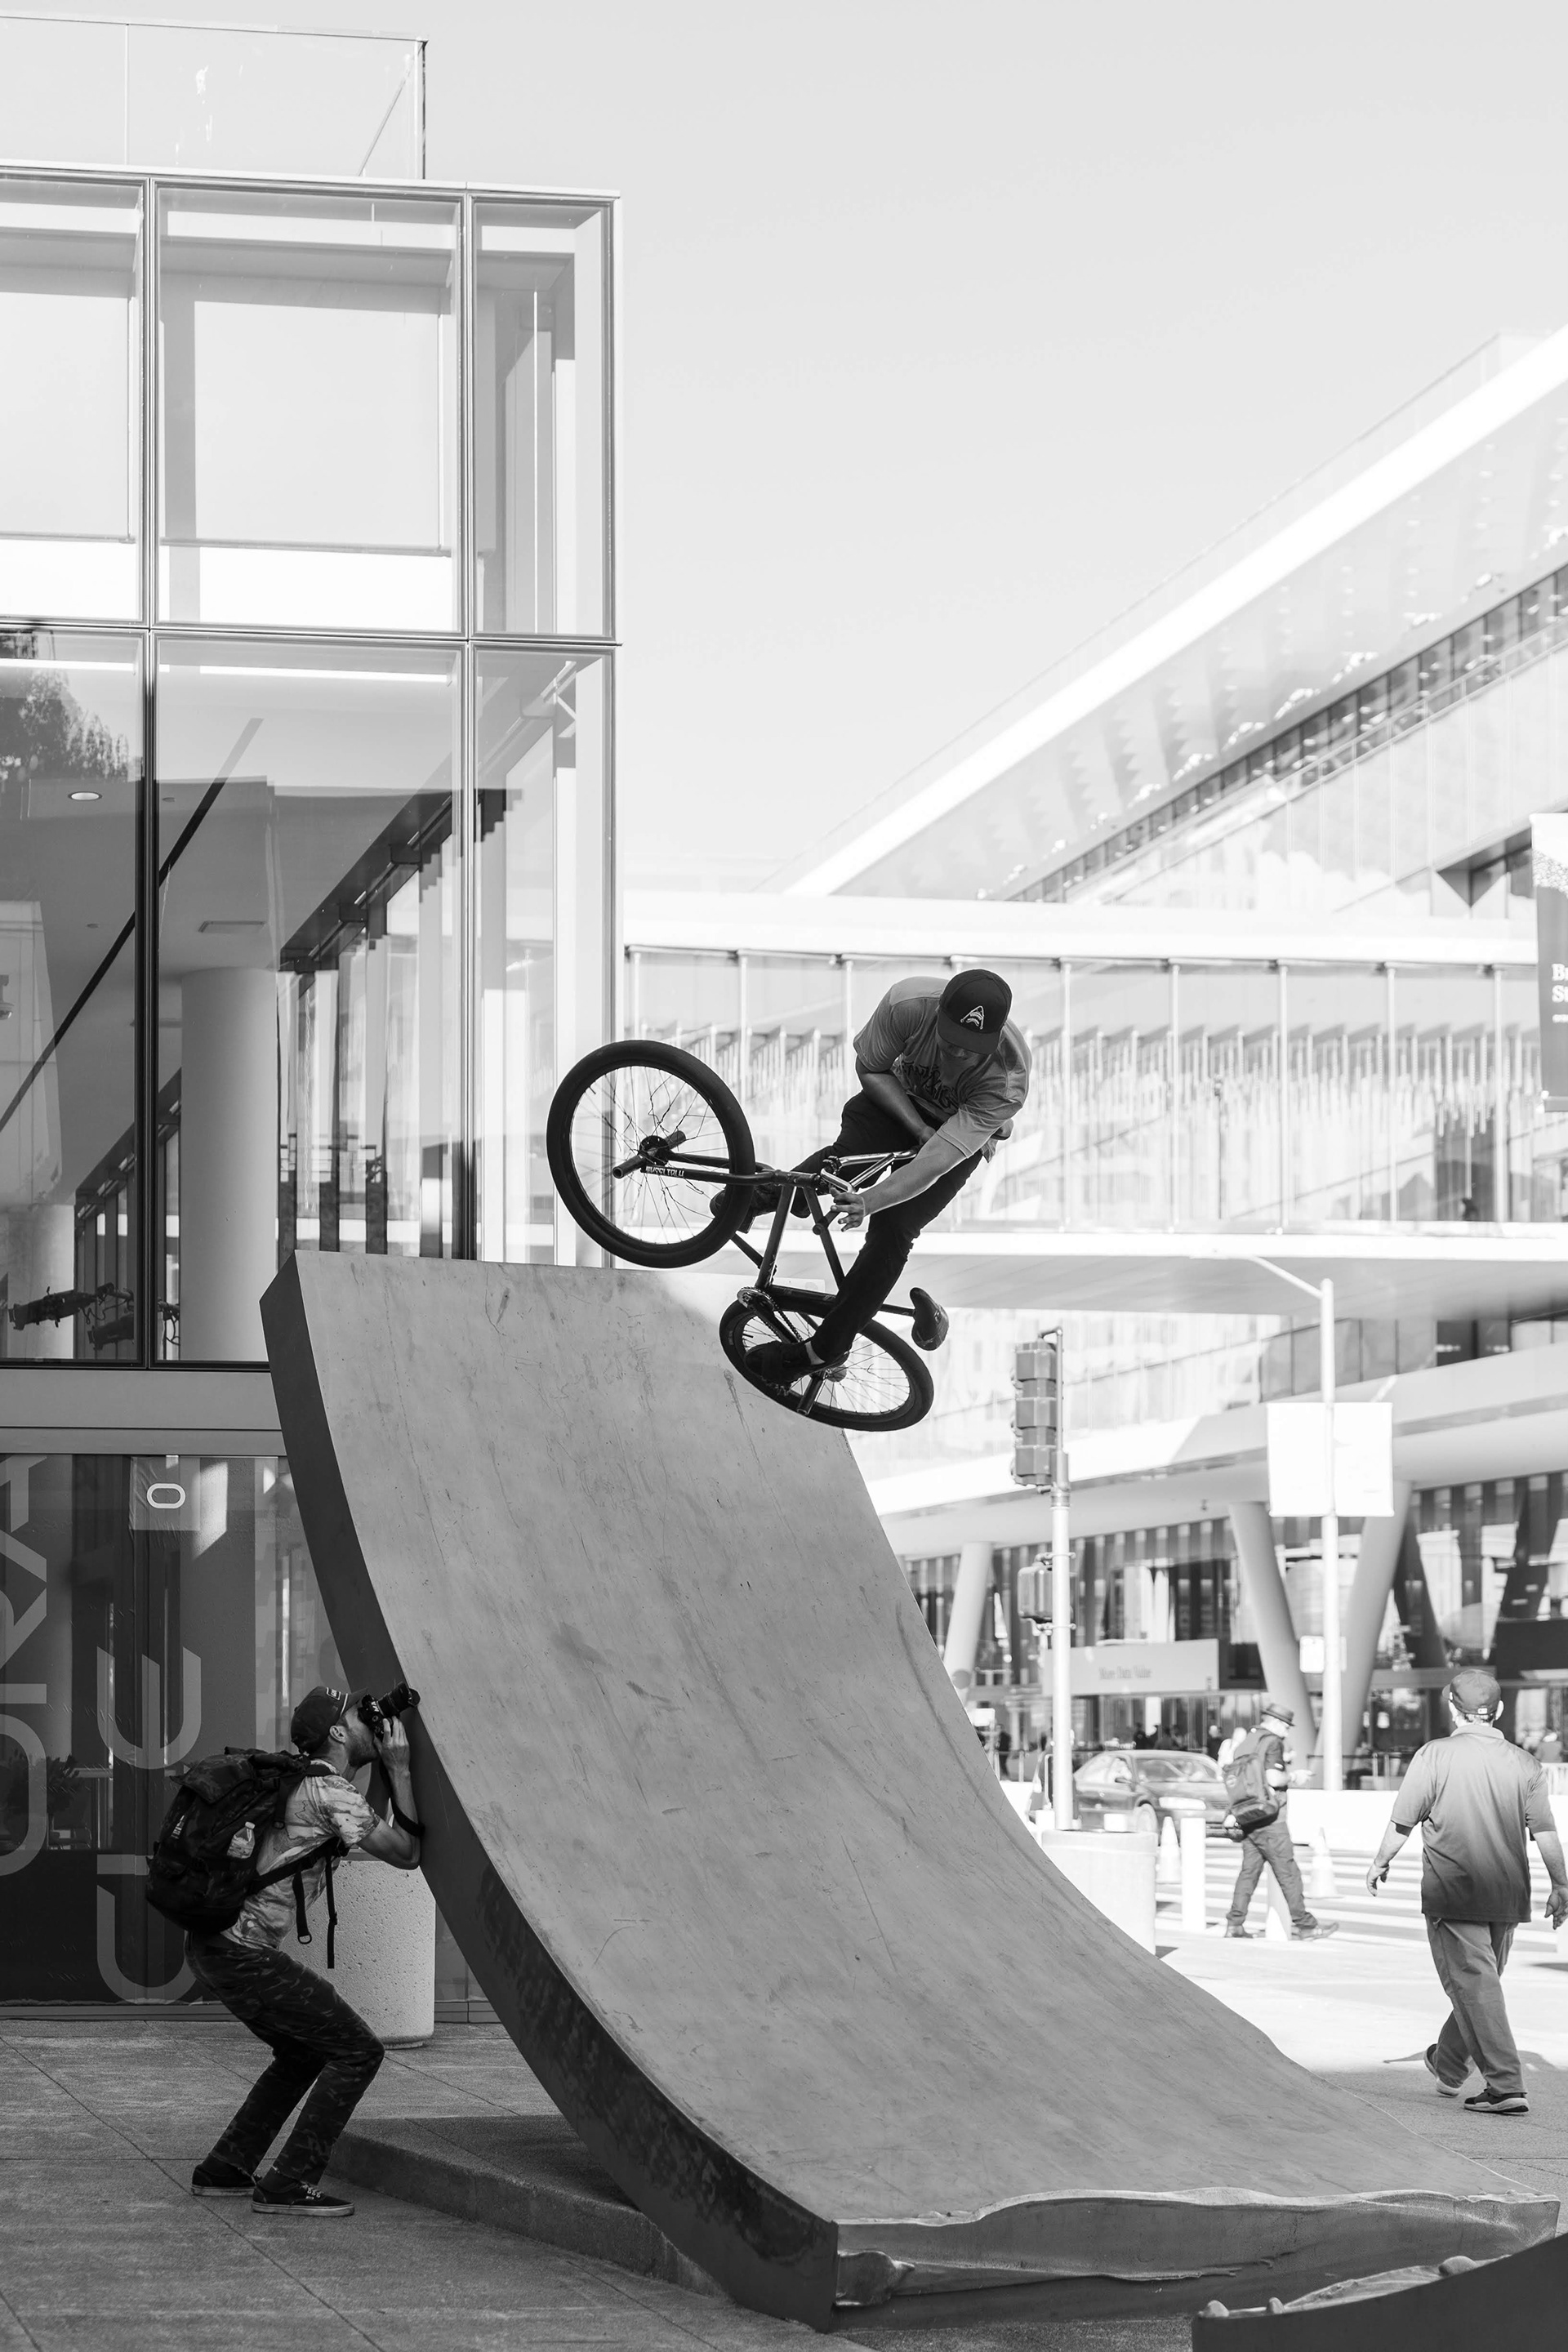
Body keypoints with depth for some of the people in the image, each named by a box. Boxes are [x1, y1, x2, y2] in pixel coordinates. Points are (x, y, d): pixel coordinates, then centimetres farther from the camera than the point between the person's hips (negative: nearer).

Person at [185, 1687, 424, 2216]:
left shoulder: (301, 1781, 14)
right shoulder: (332, 1794, -13)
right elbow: (406, 1854, -11)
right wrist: (399, 1767, -8)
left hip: (211, 1941, 10)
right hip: (241, 1952, -10)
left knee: (305, 2051, 25)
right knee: (357, 2051, -5)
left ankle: (223, 2172, 25)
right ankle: (288, 2186, -6)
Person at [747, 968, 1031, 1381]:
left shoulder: (1007, 1081, -39)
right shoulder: (908, 1003, -34)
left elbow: (934, 1163, -42)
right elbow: (869, 1068, -13)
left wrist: (871, 1201, -54)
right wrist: (919, 1127, -23)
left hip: (967, 1131, -3)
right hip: (901, 1100, 3)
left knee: (891, 1232, -15)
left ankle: (825, 1350, -7)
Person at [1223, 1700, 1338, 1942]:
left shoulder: (1243, 1745, 15)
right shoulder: (1272, 1742, -10)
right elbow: (1274, 1778, -21)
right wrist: (1292, 1777, -3)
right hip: (1268, 1818, -8)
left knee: (1249, 1870, 9)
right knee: (1288, 1872, -2)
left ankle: (1235, 1923, 3)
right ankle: (1304, 1925, 2)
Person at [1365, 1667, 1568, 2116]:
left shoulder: (1435, 1755, -8)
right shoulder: (1523, 1763, 2)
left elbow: (1402, 1823, -4)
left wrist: (1380, 1863, 12)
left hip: (1453, 1892, -5)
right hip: (1507, 1894, 5)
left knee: (1474, 1985, -4)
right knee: (1481, 1982, 20)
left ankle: (1505, 2087, -12)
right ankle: (1449, 2067, 38)